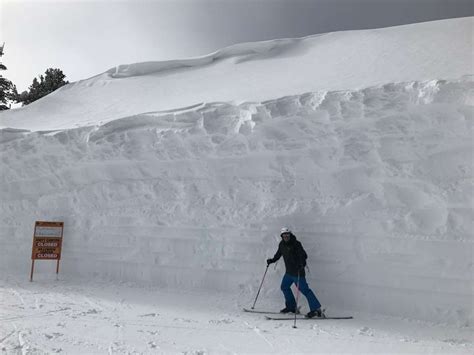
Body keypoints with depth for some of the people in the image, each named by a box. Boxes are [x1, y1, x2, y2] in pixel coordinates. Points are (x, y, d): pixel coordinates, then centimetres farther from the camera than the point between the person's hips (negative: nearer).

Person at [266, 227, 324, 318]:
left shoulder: (296, 244, -16)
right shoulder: (282, 245, 6)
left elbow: (304, 255, -23)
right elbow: (278, 254, 25)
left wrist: (302, 264, -39)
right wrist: (272, 260, 17)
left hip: (297, 272, -8)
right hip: (289, 272, 9)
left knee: (304, 289, -11)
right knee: (284, 287, 16)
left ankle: (316, 309, -8)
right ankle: (291, 307, 30)